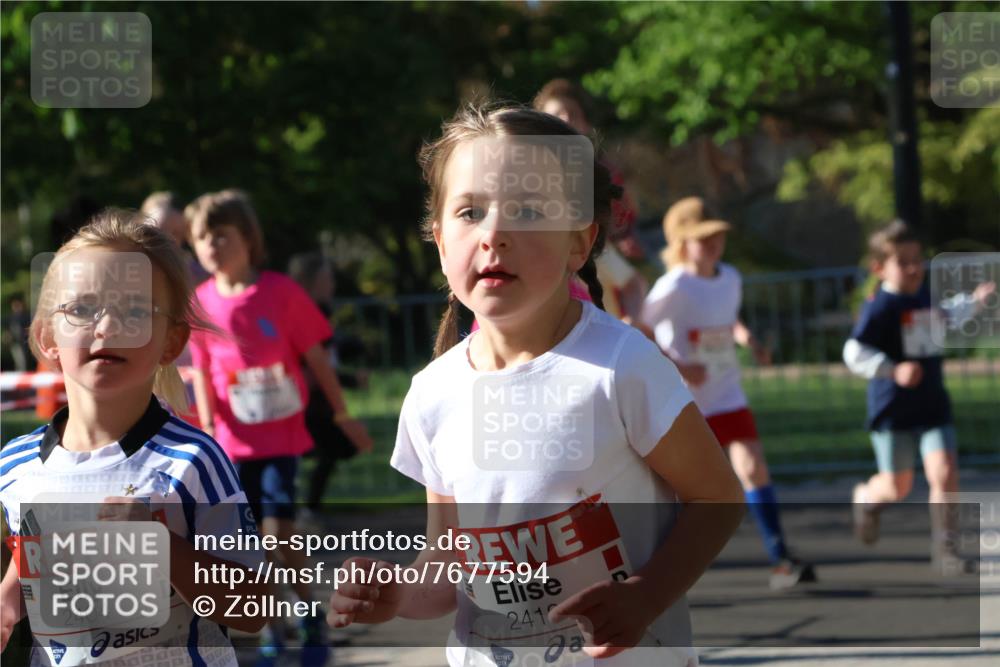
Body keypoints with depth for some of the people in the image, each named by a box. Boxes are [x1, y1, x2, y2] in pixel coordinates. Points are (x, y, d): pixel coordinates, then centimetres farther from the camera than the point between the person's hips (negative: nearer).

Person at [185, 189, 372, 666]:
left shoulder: (281, 292, -8)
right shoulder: (201, 304, 0)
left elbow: (316, 358, -1)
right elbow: (202, 372, 4)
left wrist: (343, 416, 5)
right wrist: (208, 425, -8)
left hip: (283, 431, -3)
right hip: (235, 439, 3)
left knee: (279, 530, -10)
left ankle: (311, 618, 8)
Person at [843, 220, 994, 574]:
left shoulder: (926, 295, 6)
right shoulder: (880, 307, -16)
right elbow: (854, 353, -24)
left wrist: (974, 301, 24)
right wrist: (894, 369, -33)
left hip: (933, 407, 5)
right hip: (893, 410, -5)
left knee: (944, 473, -11)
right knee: (897, 488, 6)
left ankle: (945, 549, -2)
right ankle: (866, 498, 42)